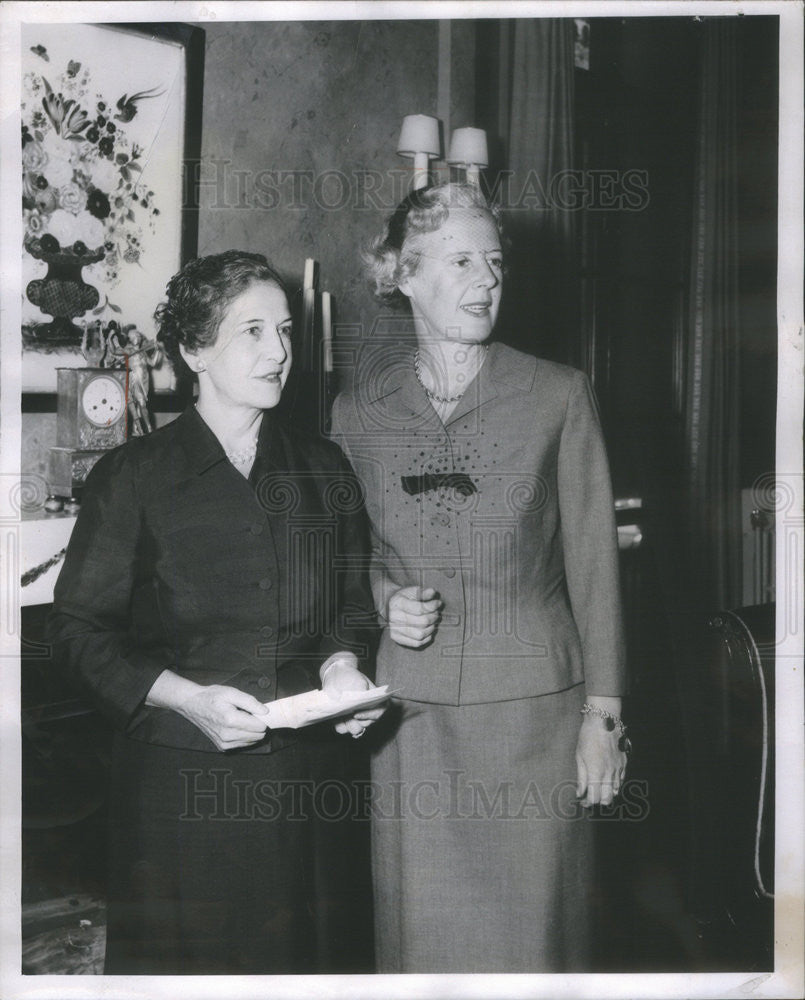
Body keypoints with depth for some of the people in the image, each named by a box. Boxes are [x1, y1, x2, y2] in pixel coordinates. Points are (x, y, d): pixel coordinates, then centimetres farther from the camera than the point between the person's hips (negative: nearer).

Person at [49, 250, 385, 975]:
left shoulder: (324, 469, 8)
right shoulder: (133, 477, -4)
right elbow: (80, 630, -4)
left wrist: (342, 664, -5)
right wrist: (188, 698, -17)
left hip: (312, 777, 3)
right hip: (184, 783, -3)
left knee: (316, 957, 12)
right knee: (188, 966, 7)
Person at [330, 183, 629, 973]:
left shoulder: (558, 395, -1)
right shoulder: (359, 409, 3)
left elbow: (593, 561, 0)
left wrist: (603, 714, -2)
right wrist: (384, 599, -7)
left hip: (531, 706, -1)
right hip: (409, 708, 2)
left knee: (527, 928, 7)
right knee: (421, 929, 10)